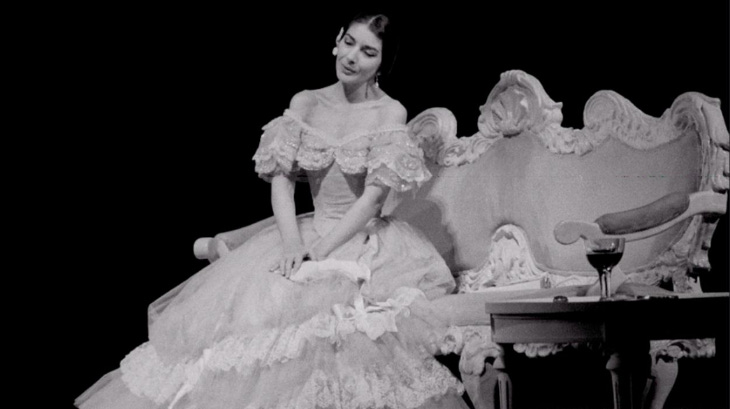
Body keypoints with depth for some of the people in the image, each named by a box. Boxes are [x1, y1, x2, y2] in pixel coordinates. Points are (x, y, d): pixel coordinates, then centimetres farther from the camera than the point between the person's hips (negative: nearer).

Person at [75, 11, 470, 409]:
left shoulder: (390, 113, -3)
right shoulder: (304, 103, 7)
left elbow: (373, 196, -11)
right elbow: (282, 180, 2)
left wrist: (318, 253, -18)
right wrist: (292, 244, -15)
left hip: (368, 239, -3)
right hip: (307, 233, 4)